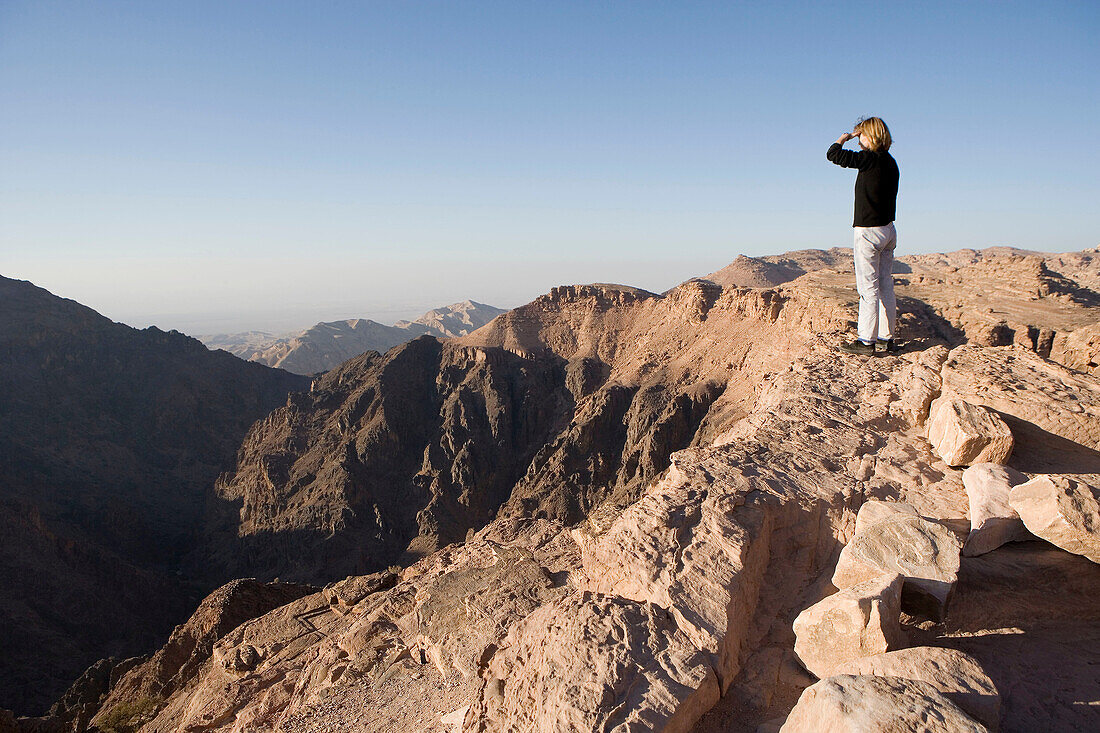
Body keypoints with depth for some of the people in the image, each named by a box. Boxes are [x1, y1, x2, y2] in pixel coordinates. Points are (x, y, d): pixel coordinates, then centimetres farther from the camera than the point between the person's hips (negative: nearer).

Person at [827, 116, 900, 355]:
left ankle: (866, 341, 0)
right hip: (888, 229, 8)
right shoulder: (890, 162, 10)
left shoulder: (869, 159, -15)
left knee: (868, 288, -4)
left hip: (869, 231, -8)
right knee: (885, 286, 11)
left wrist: (846, 136, 4)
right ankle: (886, 339, 17)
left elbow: (833, 154, -13)